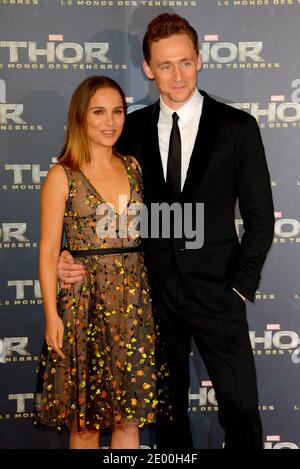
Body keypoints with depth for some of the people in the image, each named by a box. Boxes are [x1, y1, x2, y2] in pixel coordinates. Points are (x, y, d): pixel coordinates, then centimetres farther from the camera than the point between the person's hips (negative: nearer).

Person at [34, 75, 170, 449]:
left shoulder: (133, 167, 8)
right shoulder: (62, 176, -4)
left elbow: (144, 232, 12)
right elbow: (48, 251, -5)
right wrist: (51, 315, -10)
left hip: (133, 298, 4)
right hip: (84, 300, -4)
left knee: (129, 416, 11)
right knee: (85, 421, 7)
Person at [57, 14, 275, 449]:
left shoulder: (237, 127, -4)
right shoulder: (133, 128, 4)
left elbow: (260, 216, -1)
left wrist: (241, 286, -6)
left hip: (216, 289, -2)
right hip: (156, 290, 3)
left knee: (240, 409, 2)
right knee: (168, 403, 16)